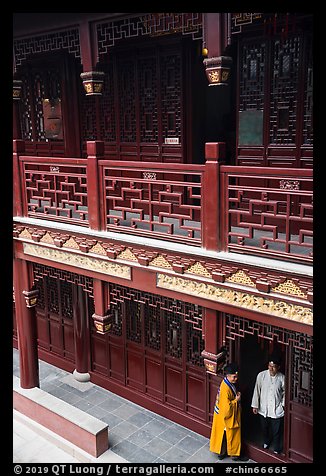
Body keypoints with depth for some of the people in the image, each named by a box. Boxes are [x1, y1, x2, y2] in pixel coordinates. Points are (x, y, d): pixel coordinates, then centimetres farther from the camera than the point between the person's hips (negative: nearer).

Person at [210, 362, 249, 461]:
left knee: (223, 435, 22)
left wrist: (236, 395, -1)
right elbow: (226, 407, -30)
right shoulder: (225, 389, -33)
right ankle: (235, 454, 30)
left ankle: (221, 452, 37)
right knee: (232, 435, 11)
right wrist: (236, 400, -21)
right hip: (228, 417, -9)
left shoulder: (227, 383, -3)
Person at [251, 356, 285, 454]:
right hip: (263, 408, 2)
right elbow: (257, 390, -6)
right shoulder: (261, 375, -14)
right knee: (264, 428, 23)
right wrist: (255, 405, -3)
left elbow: (284, 392, 1)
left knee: (277, 431, 10)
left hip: (277, 410, -2)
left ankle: (277, 448, 34)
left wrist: (283, 404, -6)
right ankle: (266, 442, 51)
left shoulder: (282, 378, -15)